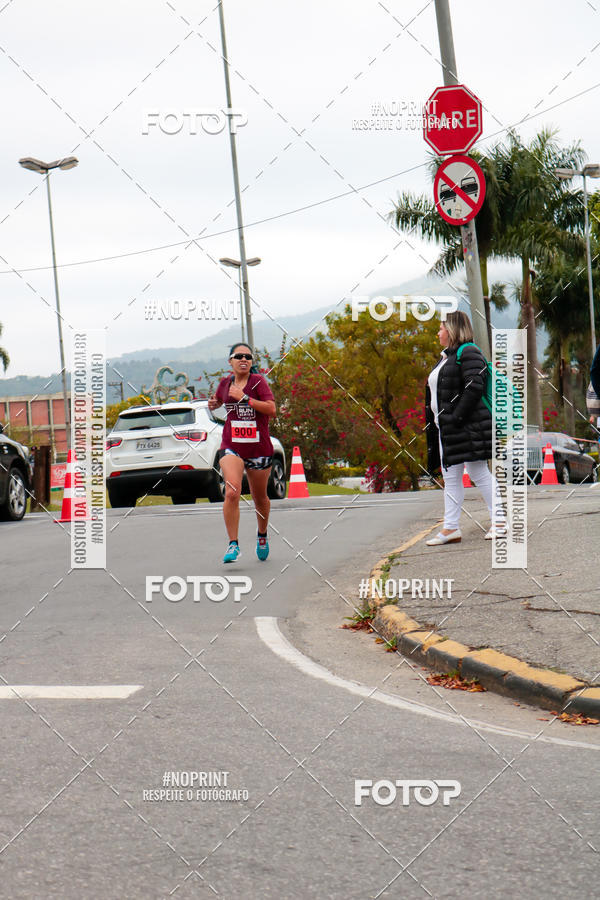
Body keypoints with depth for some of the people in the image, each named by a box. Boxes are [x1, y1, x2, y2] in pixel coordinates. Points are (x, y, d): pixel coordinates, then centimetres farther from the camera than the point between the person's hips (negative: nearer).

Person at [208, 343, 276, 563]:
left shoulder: (258, 381, -5)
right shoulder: (225, 383, 7)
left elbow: (271, 409, -18)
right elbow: (218, 399, 30)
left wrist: (244, 398, -21)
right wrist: (212, 404, 7)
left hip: (258, 448, -1)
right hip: (232, 447, 1)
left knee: (259, 498, 14)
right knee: (232, 492, -21)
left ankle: (262, 536, 42)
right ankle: (233, 545, -18)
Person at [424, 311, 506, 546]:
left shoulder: (468, 354, -10)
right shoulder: (446, 357, 20)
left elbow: (474, 387, -21)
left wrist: (455, 418, -22)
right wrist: (436, 422, 15)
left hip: (468, 428, -10)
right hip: (446, 429, 10)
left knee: (478, 473, -5)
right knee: (450, 478, 8)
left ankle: (500, 519, 4)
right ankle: (450, 528, 10)